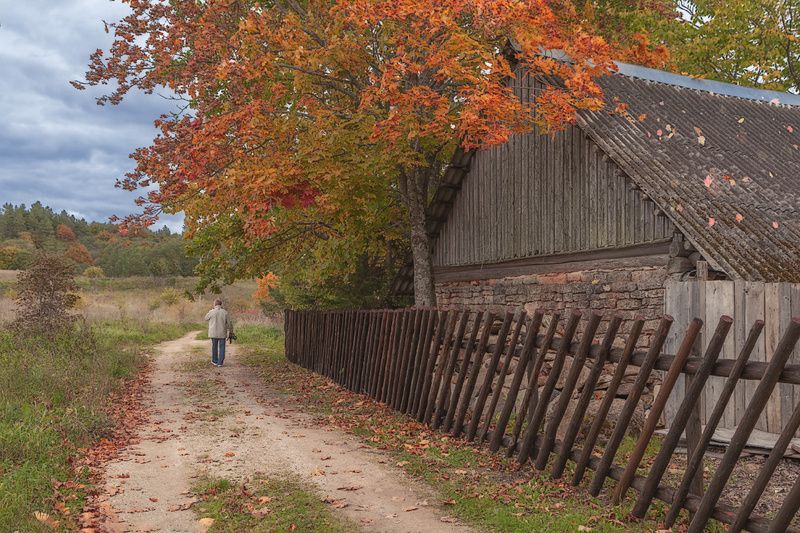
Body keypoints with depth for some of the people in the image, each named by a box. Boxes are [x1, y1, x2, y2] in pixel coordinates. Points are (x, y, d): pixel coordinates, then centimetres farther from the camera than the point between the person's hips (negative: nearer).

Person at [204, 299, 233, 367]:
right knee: (222, 348, 8)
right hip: (222, 333, 0)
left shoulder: (211, 312, -9)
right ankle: (220, 363, 7)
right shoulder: (225, 312, -6)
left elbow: (206, 319, 12)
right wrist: (231, 331, 14)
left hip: (213, 333, 0)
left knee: (214, 347, 16)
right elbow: (229, 323, -1)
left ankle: (214, 361, 24)